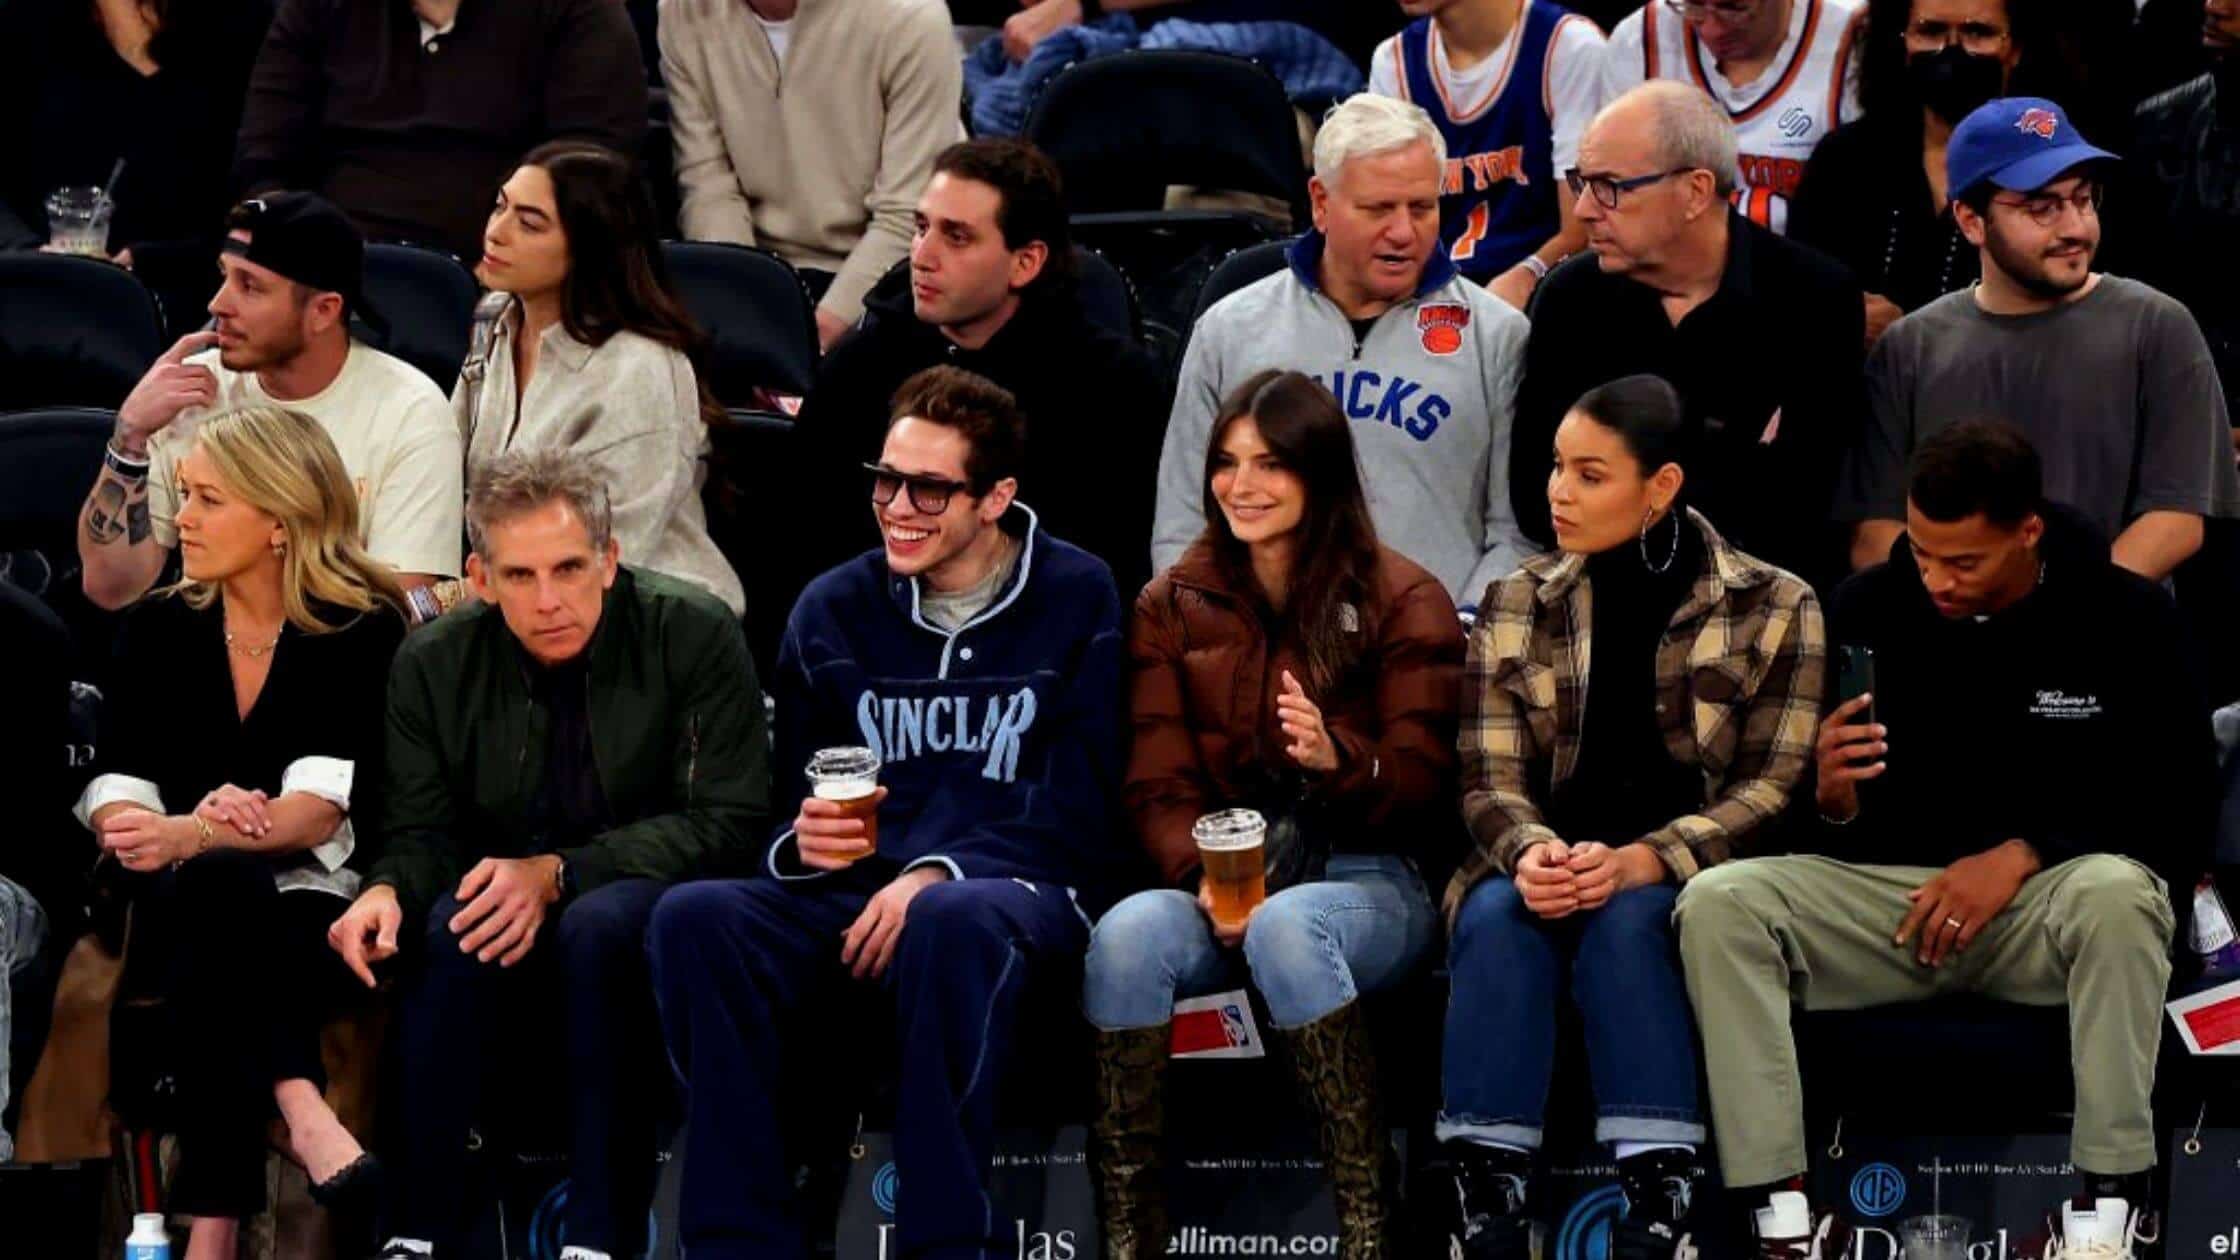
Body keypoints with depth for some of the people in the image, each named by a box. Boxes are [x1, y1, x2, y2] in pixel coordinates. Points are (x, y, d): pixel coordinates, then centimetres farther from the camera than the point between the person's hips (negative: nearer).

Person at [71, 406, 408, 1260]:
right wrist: (169, 829, -25)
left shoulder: (362, 632, -3)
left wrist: (187, 837, -35)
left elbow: (323, 809, -17)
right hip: (184, 901, 2)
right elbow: (114, 793, 0)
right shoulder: (162, 628, 10)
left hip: (320, 905, -2)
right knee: (220, 885, -35)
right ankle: (299, 1105, -54)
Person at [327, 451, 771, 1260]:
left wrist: (556, 875, -24)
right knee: (449, 924, -31)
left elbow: (723, 824, -14)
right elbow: (423, 831, 5)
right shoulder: (434, 665, 1)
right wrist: (388, 890, -22)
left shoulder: (695, 638, -9)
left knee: (599, 921, -36)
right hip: (520, 948, 3)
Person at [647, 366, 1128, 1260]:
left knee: (953, 920, -41)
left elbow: (1080, 819, -3)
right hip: (855, 903, 4)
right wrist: (802, 844, -7)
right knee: (694, 919, -27)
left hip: (1015, 896, -4)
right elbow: (790, 807, 18)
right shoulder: (834, 609, 15)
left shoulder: (1077, 601, 4)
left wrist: (939, 874, -16)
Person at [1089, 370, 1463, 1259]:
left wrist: (1341, 759, -24)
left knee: (1285, 927, -39)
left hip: (1370, 879, -3)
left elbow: (1424, 785, -1)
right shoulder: (1173, 607, 13)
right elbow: (1158, 784, 6)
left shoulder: (1400, 601, 4)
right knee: (1126, 935, -32)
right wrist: (1205, 880, -15)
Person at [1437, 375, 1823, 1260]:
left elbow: (1777, 787, -7)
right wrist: (1533, 852, -21)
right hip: (1553, 864, 2)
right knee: (1495, 914, -32)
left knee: (1624, 919, -35)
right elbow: (1491, 779, 4)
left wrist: (1642, 862, -22)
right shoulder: (1519, 605, 11)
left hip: (1690, 886, -2)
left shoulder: (1774, 610, 1)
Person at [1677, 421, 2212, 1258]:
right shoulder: (1866, 612, 1)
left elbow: (2182, 812, -5)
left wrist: (2023, 854, -16)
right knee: (1716, 903, -24)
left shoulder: (2125, 619, -5)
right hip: (1889, 891, 3)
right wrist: (1831, 798, -17)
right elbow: (1838, 823, 8)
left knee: (2116, 894, -38)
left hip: (2050, 893, -3)